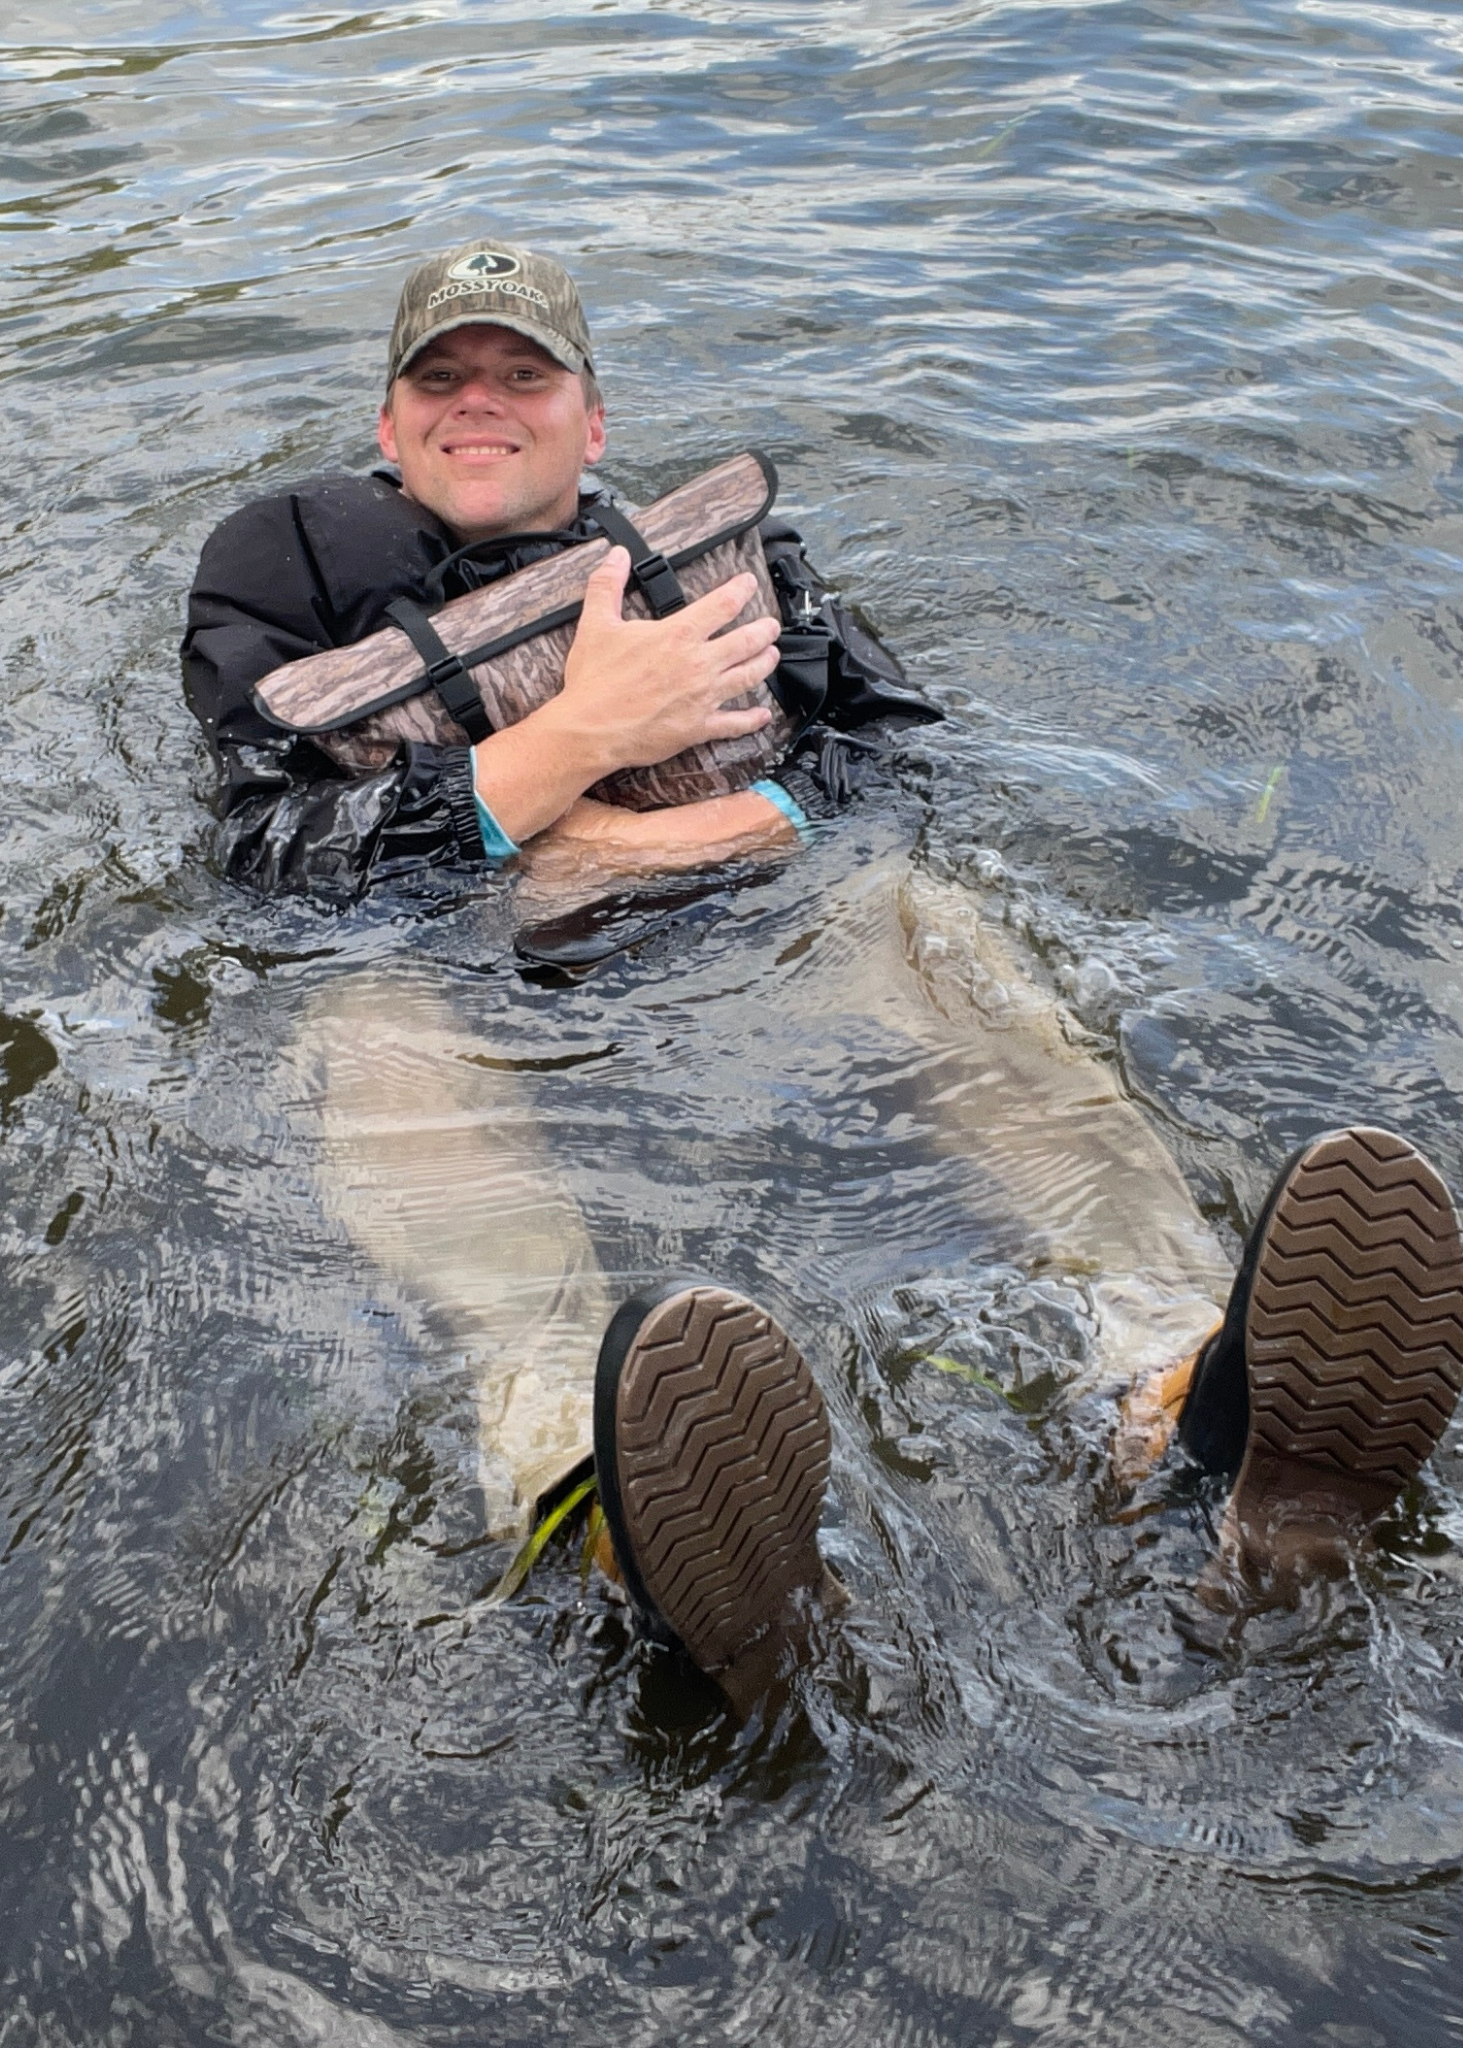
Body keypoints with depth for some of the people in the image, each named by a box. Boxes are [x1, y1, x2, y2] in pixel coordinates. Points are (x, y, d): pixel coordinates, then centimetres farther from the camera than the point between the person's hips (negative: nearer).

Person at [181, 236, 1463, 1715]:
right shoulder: (297, 563, 16)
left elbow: (897, 738, 9)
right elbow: (264, 845, -2)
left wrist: (679, 838, -10)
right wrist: (575, 740, -13)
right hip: (458, 969, -1)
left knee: (911, 909, -27)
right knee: (370, 1021, -35)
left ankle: (1199, 1372, -50)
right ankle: (584, 1464, -65)